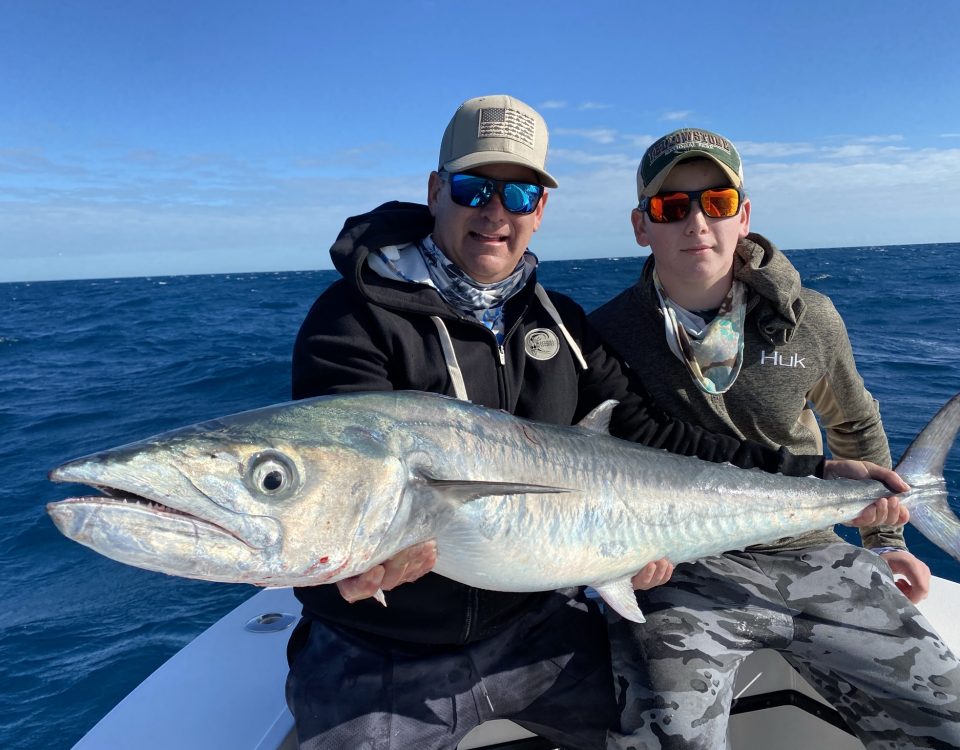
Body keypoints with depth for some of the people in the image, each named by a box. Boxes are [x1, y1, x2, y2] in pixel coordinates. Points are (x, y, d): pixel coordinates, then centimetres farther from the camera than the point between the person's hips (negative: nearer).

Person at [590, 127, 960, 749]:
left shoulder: (811, 320, -1)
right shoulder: (604, 337, -10)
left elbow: (856, 426, 17)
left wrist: (886, 540, 20)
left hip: (808, 554, 4)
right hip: (676, 567, -3)